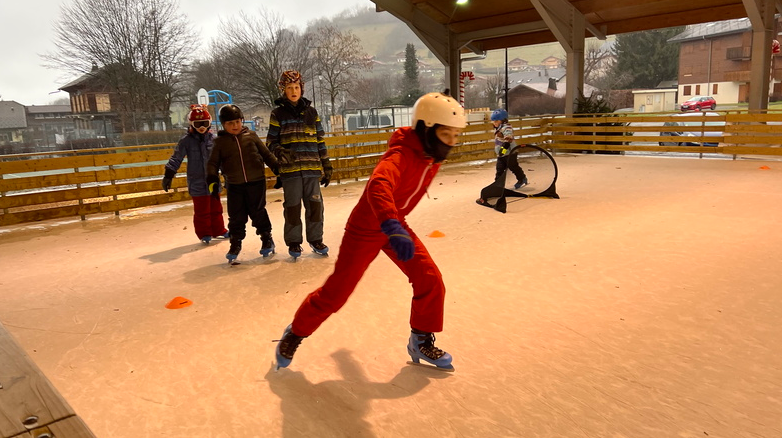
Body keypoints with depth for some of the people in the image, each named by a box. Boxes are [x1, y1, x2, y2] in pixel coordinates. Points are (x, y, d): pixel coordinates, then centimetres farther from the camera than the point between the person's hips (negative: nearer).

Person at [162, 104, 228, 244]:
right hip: (197, 184, -3)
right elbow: (176, 158, -5)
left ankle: (218, 230, 27)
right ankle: (204, 234, 17)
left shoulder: (213, 139, 4)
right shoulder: (186, 141, -6)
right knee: (201, 211, 3)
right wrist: (168, 176, -9)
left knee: (216, 208, 13)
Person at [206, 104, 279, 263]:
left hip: (256, 182, -1)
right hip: (234, 185, 1)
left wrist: (277, 168, 3)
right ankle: (235, 243, 18)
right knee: (236, 216, 4)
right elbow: (213, 163, 4)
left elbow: (266, 154, 10)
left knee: (258, 212, 5)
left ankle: (267, 239, 21)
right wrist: (212, 181, -9)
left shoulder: (251, 136, 4)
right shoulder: (220, 142, 4)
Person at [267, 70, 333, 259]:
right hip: (290, 169, -2)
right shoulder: (278, 114, 4)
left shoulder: (311, 111, 11)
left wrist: (326, 166, 11)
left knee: (315, 205, 3)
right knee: (292, 206, 3)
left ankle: (315, 239, 19)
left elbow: (320, 141, 14)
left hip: (312, 168, 2)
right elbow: (271, 141, 4)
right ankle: (294, 242, 16)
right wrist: (280, 151, -18)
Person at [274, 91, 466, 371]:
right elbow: (379, 187, -50)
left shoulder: (431, 156, -3)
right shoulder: (401, 154, -29)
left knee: (431, 281, -5)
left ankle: (421, 341, 15)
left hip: (395, 225, 7)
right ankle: (295, 334, 24)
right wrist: (393, 228, -65)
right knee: (335, 292, 0)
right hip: (366, 229, -7)